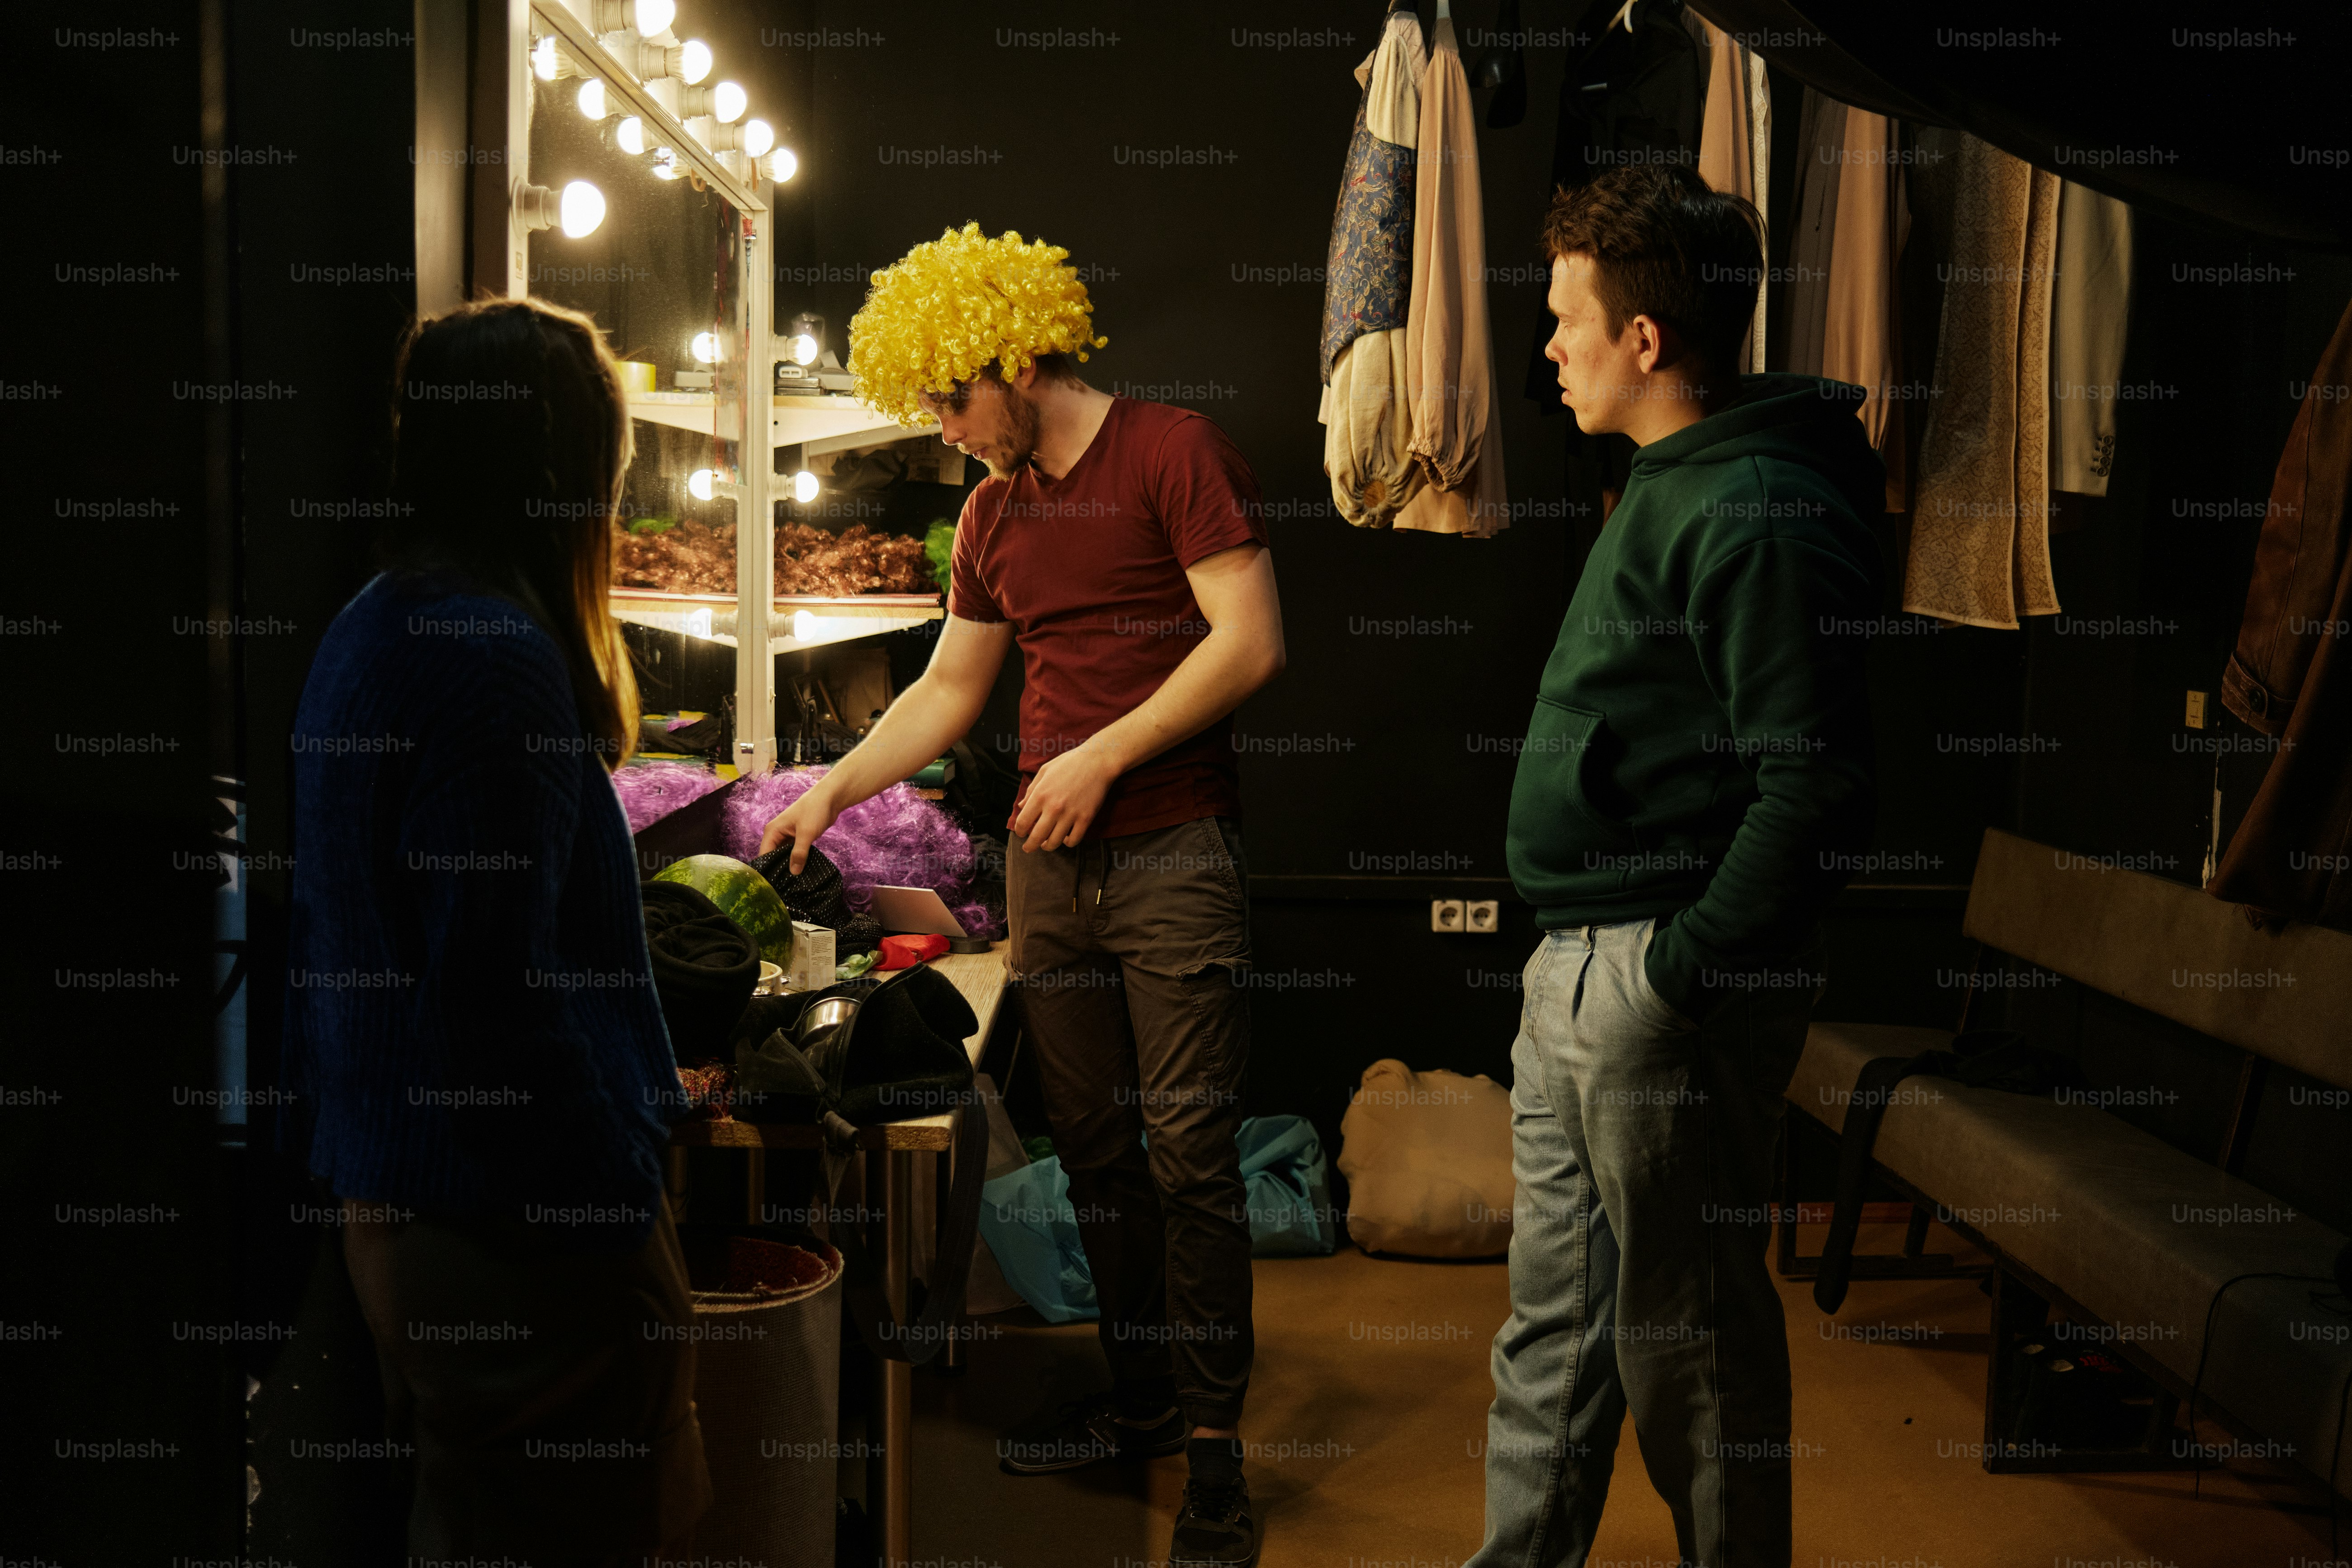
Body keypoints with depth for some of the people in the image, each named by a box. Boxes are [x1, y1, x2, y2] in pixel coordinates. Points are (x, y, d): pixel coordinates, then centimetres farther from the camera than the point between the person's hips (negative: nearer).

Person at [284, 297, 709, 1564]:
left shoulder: (362, 635, 9)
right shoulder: (500, 659, -20)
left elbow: (327, 943, 16)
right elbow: (501, 989, -23)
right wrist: (616, 1236, -17)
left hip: (387, 1212, 10)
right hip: (522, 1240, -10)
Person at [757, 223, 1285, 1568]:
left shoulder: (1174, 452, -5)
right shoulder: (996, 511, 16)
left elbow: (1251, 640, -13)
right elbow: (949, 689, 23)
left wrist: (1103, 758, -14)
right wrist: (833, 792, 15)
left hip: (1172, 852, -6)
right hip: (1048, 861, 7)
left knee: (1189, 1149, -5)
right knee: (1094, 1146, 10)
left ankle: (1214, 1438, 5)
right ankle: (1140, 1399, 23)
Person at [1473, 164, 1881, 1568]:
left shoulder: (1761, 515, -20)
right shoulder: (1673, 485, 14)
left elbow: (1816, 791, -25)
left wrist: (1686, 967, -20)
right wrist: (1590, 955, 18)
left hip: (1671, 989, -10)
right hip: (1582, 973, 10)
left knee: (1688, 1340, 4)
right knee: (1553, 1318, 19)